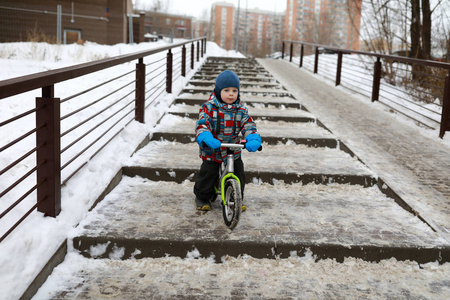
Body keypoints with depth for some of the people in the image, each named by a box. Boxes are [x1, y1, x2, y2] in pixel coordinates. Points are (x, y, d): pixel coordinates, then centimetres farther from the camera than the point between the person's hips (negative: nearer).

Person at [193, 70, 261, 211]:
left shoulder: (241, 110, 0)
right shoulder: (209, 107, -9)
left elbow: (248, 125, -7)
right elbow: (202, 123, -19)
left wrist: (253, 140, -28)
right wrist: (205, 137, -40)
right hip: (212, 151, -3)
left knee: (238, 175, 4)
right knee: (207, 174, -1)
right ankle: (202, 198, 22)